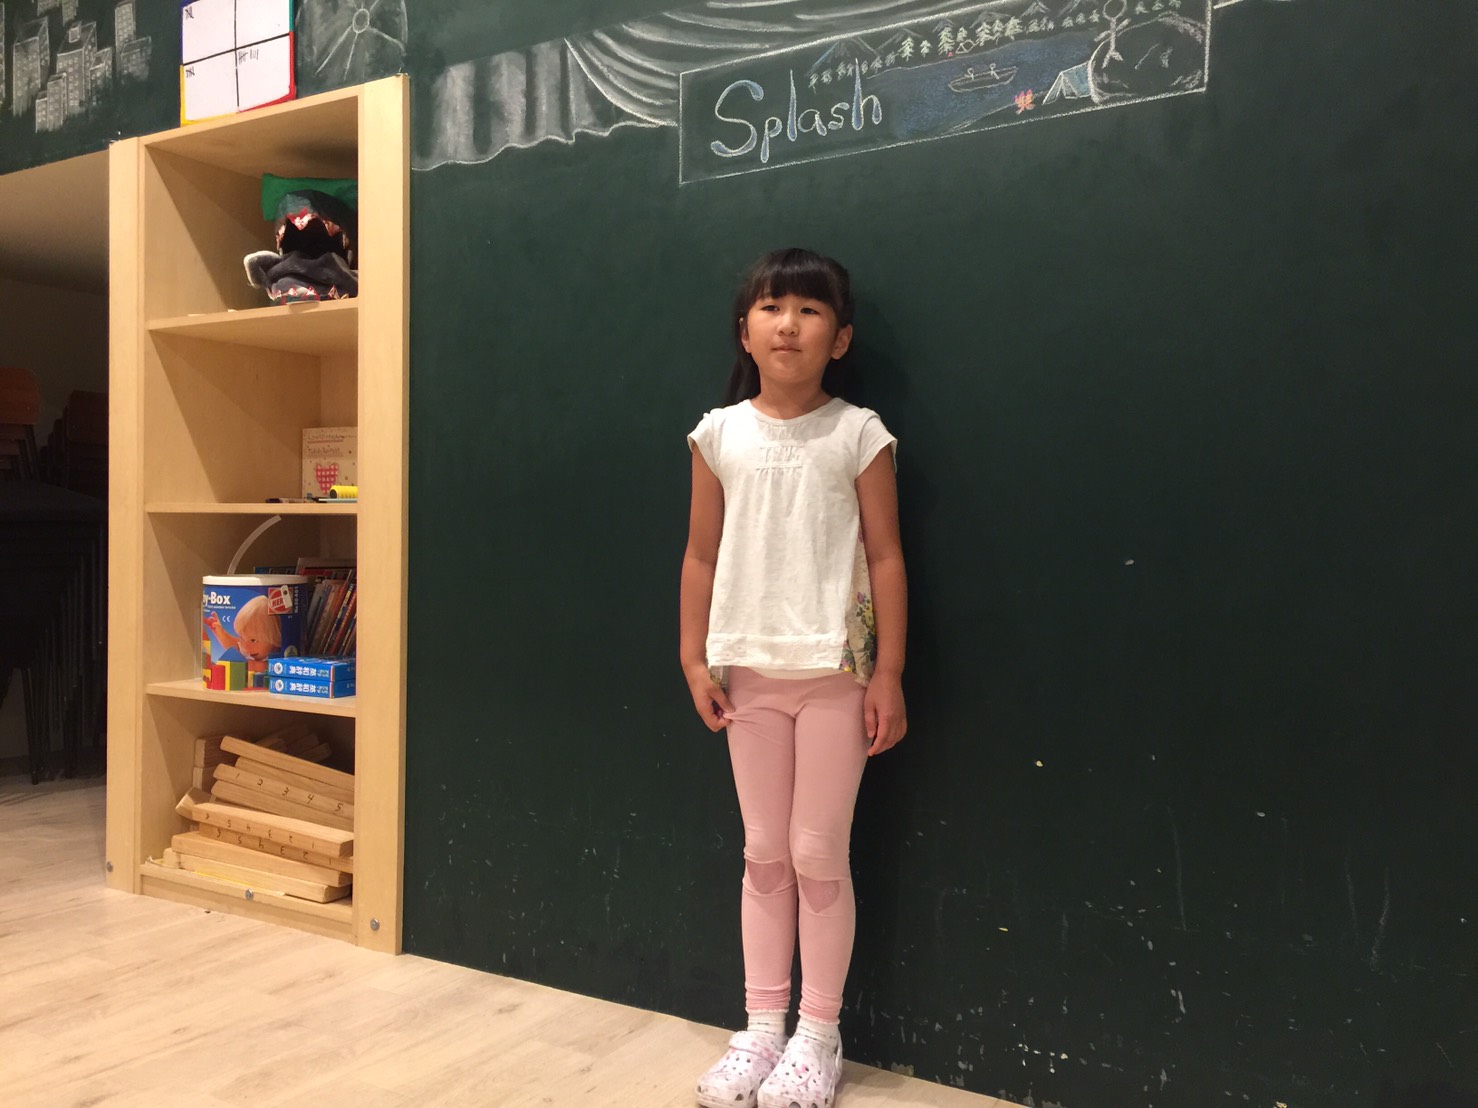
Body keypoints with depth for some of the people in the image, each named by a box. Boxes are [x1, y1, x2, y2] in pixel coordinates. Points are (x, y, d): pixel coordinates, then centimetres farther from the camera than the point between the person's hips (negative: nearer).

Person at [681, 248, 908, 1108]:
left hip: (836, 671, -3)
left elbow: (886, 557, -4)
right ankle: (763, 1027, 25)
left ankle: (819, 1034, 22)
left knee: (819, 855, 5)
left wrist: (889, 674, -6)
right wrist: (696, 659, 5)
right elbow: (703, 554, 7)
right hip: (750, 670, 3)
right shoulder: (720, 435, 3)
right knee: (764, 855, 12)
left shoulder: (859, 434, -5)